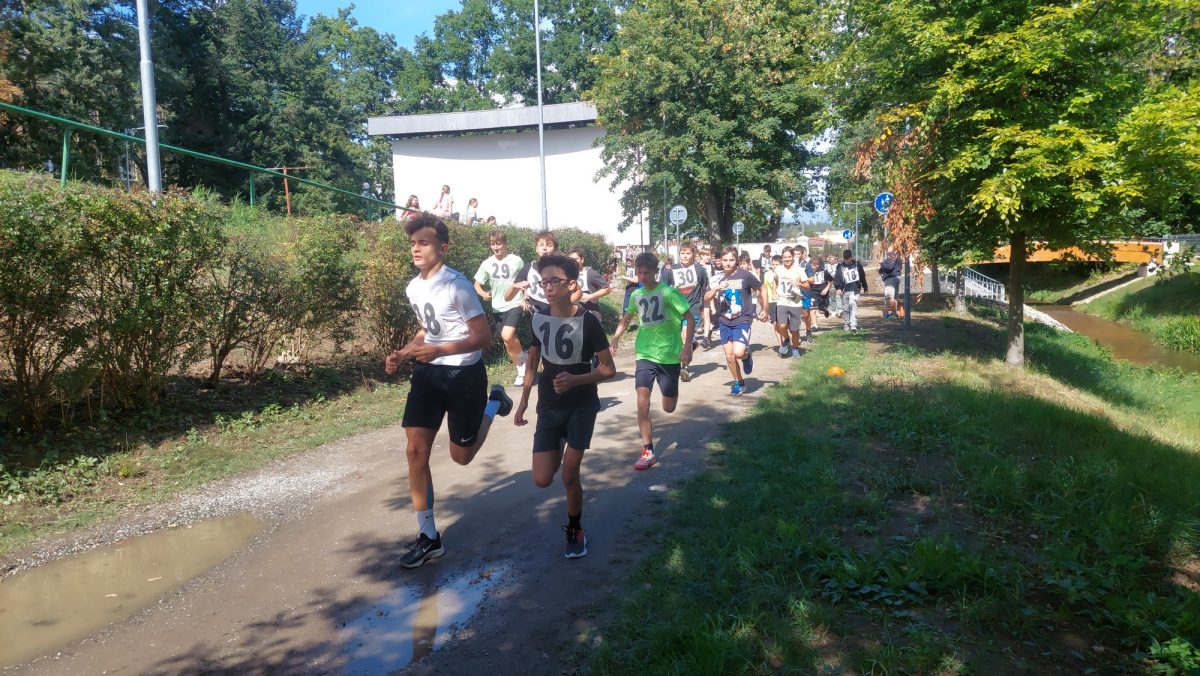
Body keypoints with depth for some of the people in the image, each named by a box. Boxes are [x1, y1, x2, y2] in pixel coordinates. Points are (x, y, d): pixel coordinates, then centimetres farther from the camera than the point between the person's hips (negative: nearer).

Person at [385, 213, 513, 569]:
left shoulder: (457, 285, -20)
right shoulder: (413, 288, 5)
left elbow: (483, 336, -20)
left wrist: (439, 351, -32)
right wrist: (402, 354, 3)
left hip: (465, 374, -6)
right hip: (428, 373, 7)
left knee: (461, 456, 7)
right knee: (415, 451, -2)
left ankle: (494, 402, 35)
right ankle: (428, 537, 10)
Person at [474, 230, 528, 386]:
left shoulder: (516, 260, -7)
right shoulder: (487, 264, -1)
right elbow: (477, 285, 6)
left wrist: (526, 298, -5)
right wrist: (484, 294, -14)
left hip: (514, 304, -4)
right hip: (497, 308, 4)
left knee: (507, 336, -25)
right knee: (508, 343, 10)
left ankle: (523, 359, 2)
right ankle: (521, 370, 27)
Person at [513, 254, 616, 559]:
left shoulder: (587, 322, -17)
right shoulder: (538, 319, -4)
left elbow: (609, 369, -12)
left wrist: (574, 380, -28)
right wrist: (523, 402, 11)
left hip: (582, 406, -3)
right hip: (548, 407, 3)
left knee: (569, 475, -3)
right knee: (542, 479, -3)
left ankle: (575, 531, 23)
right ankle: (559, 451, 32)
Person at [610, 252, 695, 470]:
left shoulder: (668, 292, -11)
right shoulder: (636, 295, 4)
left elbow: (690, 318, -10)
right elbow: (626, 319, 21)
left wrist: (687, 347, -19)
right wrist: (614, 341, 11)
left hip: (669, 355, -3)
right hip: (645, 355, 3)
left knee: (669, 408, 8)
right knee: (642, 404, -12)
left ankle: (672, 388, 44)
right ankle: (648, 452, -3)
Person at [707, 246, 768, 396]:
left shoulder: (745, 275, -10)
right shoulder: (717, 278, 0)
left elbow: (762, 289, 3)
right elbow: (706, 297, -1)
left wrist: (765, 310, 6)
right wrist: (716, 288, -19)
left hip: (742, 320, -4)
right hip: (724, 322, 4)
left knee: (738, 352, -21)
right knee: (729, 355, 5)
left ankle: (747, 355, 16)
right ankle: (739, 382, 26)